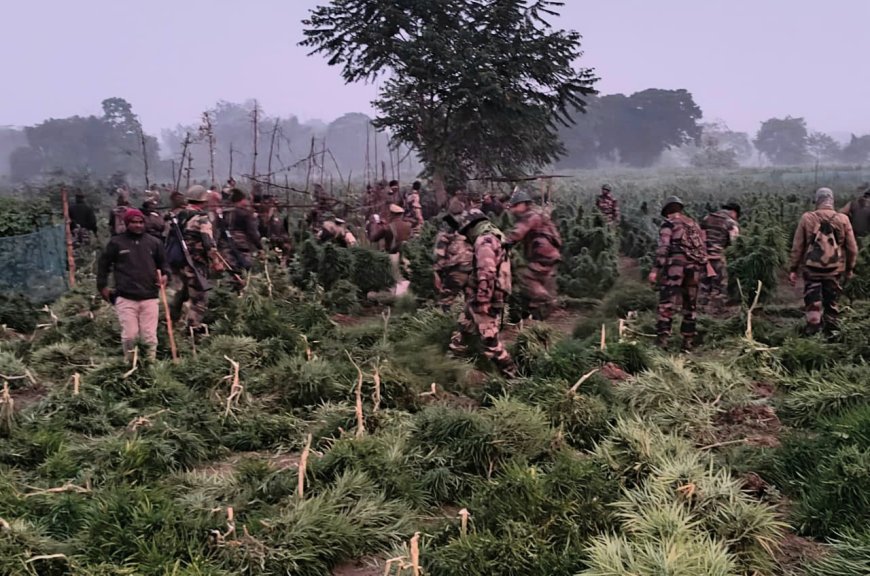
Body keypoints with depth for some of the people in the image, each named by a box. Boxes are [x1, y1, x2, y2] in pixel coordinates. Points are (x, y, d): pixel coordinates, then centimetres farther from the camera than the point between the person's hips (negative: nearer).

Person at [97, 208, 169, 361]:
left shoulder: (154, 242, 10)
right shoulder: (116, 242, 4)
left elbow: (162, 262, 22)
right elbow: (104, 264, 12)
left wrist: (164, 274, 2)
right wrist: (102, 286, 9)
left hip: (149, 297, 2)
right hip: (125, 298, -2)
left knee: (150, 336, 3)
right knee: (129, 335, -4)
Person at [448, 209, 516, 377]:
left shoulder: (484, 241, -19)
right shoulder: (492, 238, 15)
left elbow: (486, 274, -28)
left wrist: (482, 302, -26)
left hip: (484, 302, -10)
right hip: (479, 300, 10)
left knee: (490, 341, -3)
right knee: (463, 329, 23)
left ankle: (511, 375, 5)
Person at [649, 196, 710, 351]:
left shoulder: (668, 224, 1)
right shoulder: (693, 224, 20)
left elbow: (663, 248, -11)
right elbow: (703, 248, 18)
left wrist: (655, 269, -14)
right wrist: (705, 267, 24)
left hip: (675, 265, -6)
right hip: (695, 268, 6)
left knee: (667, 304, -8)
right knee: (690, 306, 13)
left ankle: (662, 338, -18)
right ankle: (688, 343, 15)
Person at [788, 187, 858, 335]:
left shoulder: (807, 218, -4)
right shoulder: (843, 219, -1)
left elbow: (797, 247, -2)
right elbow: (852, 248, 3)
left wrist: (793, 269, 4)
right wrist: (850, 268, 16)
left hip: (811, 268, -1)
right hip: (834, 269, 1)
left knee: (812, 302, 6)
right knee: (831, 302, 15)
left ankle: (813, 332, 1)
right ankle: (831, 332, 22)